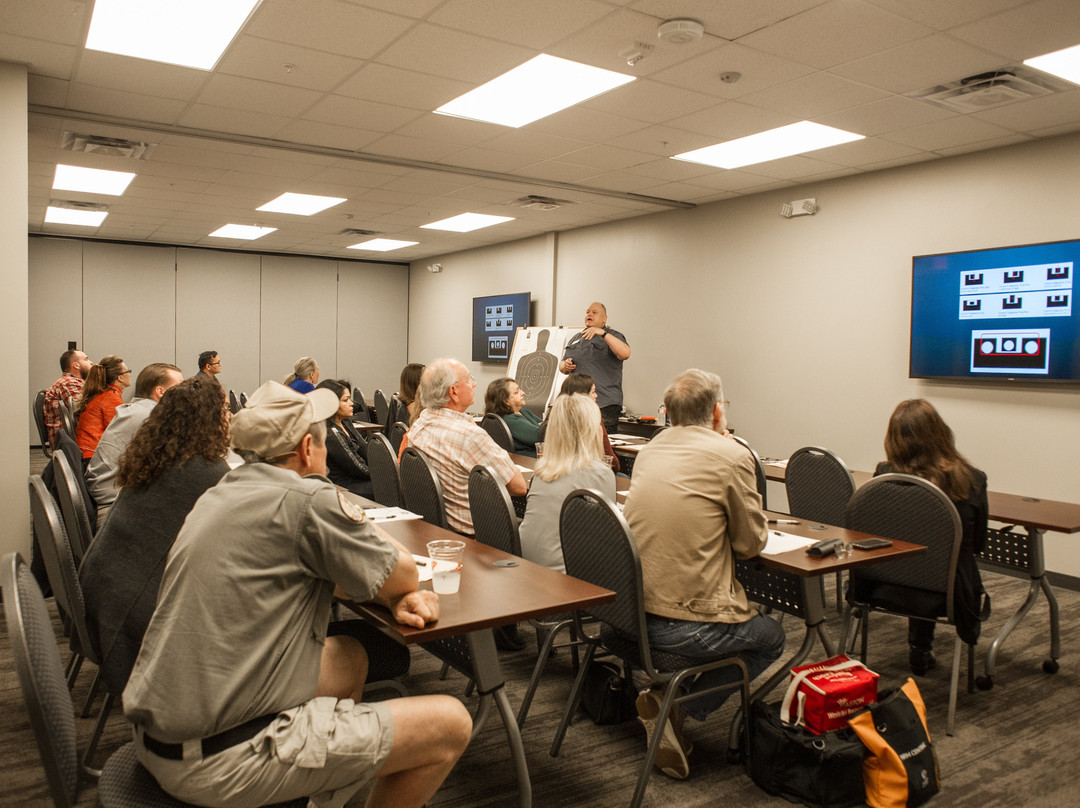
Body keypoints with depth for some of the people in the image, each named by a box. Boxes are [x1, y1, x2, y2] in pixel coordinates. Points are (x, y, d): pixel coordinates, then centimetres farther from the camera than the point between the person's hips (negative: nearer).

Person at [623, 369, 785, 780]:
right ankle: (679, 705, 4)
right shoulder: (731, 456, -10)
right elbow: (752, 542, -1)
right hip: (686, 625, -7)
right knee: (771, 637, 22)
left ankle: (665, 696, 15)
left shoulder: (650, 449, 10)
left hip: (630, 612, 7)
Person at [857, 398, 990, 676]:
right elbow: (978, 544, 1)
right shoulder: (971, 481, -15)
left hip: (883, 590, 1)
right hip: (943, 596, -1)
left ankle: (920, 653, 50)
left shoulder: (883, 477, -16)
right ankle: (920, 653, 47)